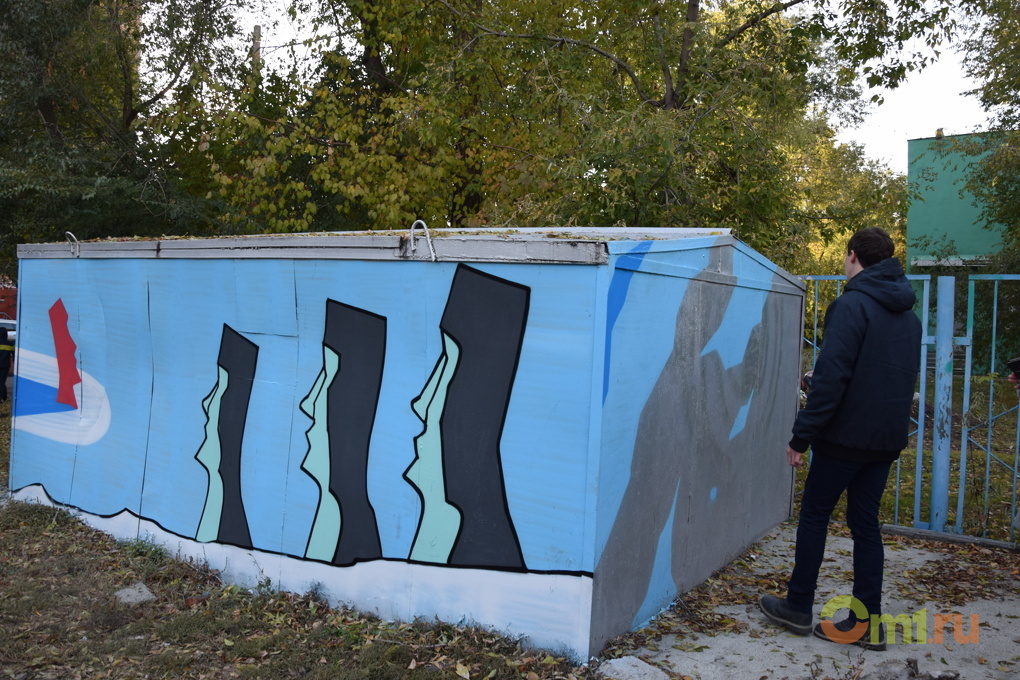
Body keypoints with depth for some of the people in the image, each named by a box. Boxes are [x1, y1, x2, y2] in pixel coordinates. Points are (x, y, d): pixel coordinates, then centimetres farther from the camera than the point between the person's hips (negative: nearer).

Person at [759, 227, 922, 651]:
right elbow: (907, 379, 19)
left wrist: (802, 435, -15)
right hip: (887, 440, 7)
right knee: (866, 524, 12)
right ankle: (868, 623, 14)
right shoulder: (908, 314, 12)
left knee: (814, 517, 7)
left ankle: (798, 608, 16)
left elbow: (830, 377, -20)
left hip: (845, 436, -7)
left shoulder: (852, 305, -14)